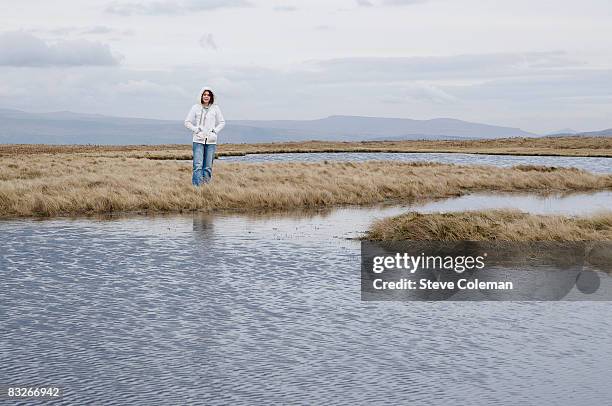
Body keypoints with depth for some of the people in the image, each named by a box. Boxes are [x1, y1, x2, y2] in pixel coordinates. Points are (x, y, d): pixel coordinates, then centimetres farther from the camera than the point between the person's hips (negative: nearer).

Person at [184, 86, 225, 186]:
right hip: (198, 140, -2)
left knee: (208, 166, 3)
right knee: (198, 165, -10)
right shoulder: (196, 108, 2)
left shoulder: (215, 108, 6)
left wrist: (215, 131, 1)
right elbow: (187, 122, 7)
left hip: (211, 141, 2)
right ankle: (196, 185, -10)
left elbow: (222, 122, 14)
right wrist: (196, 130, -4)